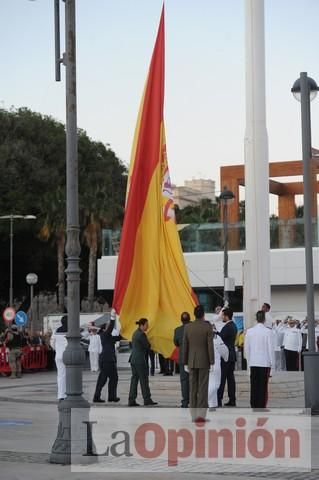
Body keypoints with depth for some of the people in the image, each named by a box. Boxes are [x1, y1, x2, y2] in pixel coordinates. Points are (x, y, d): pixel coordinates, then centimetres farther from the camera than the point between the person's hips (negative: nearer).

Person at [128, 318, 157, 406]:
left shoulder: (135, 333, 14)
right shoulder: (141, 334, -15)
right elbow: (148, 346, -11)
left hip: (133, 359, 9)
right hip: (140, 360, -9)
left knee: (134, 379, 8)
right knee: (144, 379, -1)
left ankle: (131, 400, 7)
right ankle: (147, 399, 4)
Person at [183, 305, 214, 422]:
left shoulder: (188, 327, 2)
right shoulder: (208, 327, -7)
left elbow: (185, 346, 5)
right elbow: (210, 345, -9)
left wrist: (185, 363, 10)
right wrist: (211, 363, -5)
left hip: (192, 362, 3)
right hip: (204, 361, -3)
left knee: (193, 388, 7)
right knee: (203, 388, -2)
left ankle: (194, 415, 7)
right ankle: (201, 414, -7)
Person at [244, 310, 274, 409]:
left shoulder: (249, 331, 0)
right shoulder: (268, 332, -10)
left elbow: (246, 348, 5)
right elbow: (270, 347, -6)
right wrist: (271, 361, 4)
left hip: (253, 362, 3)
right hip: (265, 362, -3)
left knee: (254, 385, 7)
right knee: (263, 385, 0)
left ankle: (254, 406, 8)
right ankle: (262, 406, -2)